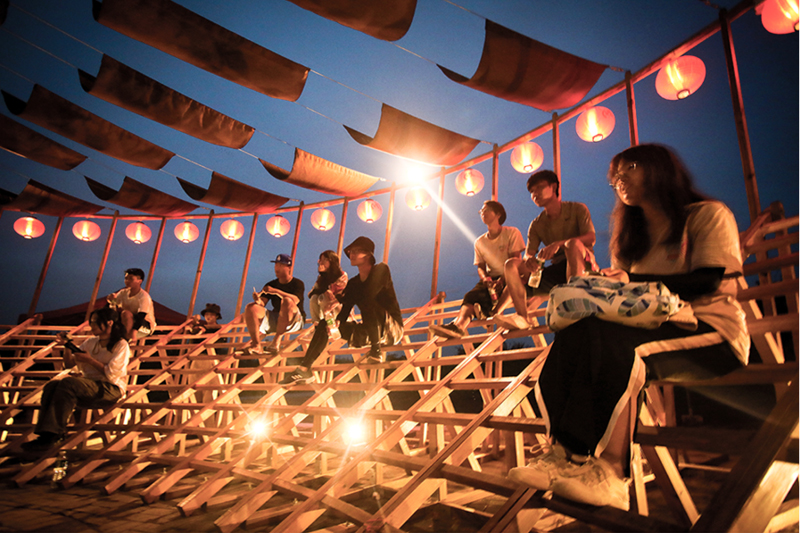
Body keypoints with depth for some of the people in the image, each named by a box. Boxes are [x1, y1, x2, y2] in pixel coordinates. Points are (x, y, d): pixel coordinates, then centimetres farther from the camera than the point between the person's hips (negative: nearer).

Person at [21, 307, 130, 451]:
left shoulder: (121, 345, -3)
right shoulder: (90, 342, 17)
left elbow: (111, 375, -13)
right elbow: (70, 365, 18)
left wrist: (89, 360, -8)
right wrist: (67, 347, 2)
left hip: (111, 390, -7)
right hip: (89, 387, 7)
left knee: (68, 383, -30)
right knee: (52, 385, -21)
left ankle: (51, 436, -28)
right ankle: (47, 434, -30)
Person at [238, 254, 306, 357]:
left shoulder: (298, 283, 0)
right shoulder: (271, 284, 15)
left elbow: (295, 300, -21)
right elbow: (263, 303, 3)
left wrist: (276, 291, -29)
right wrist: (258, 301, -21)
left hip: (294, 321, -5)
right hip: (274, 319, 5)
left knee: (287, 301, -35)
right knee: (250, 308, -16)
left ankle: (277, 341, -35)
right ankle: (255, 345, -28)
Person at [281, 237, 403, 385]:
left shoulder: (381, 269, -8)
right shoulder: (353, 283, 9)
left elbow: (368, 294, -26)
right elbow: (344, 312, 0)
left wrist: (341, 298, -11)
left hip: (391, 329, -6)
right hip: (368, 333, 7)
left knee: (366, 302, -34)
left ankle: (376, 350, -21)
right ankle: (304, 370, -11)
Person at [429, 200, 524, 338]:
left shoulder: (512, 233, 2)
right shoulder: (480, 242, 15)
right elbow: (480, 267, 7)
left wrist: (502, 280, -25)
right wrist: (484, 278, -18)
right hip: (491, 279, 3)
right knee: (472, 295, -28)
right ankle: (458, 324, -56)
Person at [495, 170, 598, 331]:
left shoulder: (577, 209, 2)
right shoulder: (536, 225, 11)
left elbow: (590, 238, -14)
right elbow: (528, 254, 0)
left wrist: (559, 244, -31)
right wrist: (529, 260, -28)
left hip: (583, 264, -4)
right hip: (556, 272, 4)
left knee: (573, 243, -36)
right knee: (512, 264, -14)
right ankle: (522, 316, -32)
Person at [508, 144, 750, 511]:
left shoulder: (708, 215, 6)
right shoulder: (633, 234, 25)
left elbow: (709, 281, -11)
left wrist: (633, 281, -19)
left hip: (711, 333, -5)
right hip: (651, 326, 5)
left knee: (607, 337, -37)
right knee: (574, 332, -29)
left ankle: (608, 471, -38)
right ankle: (565, 453, -37)